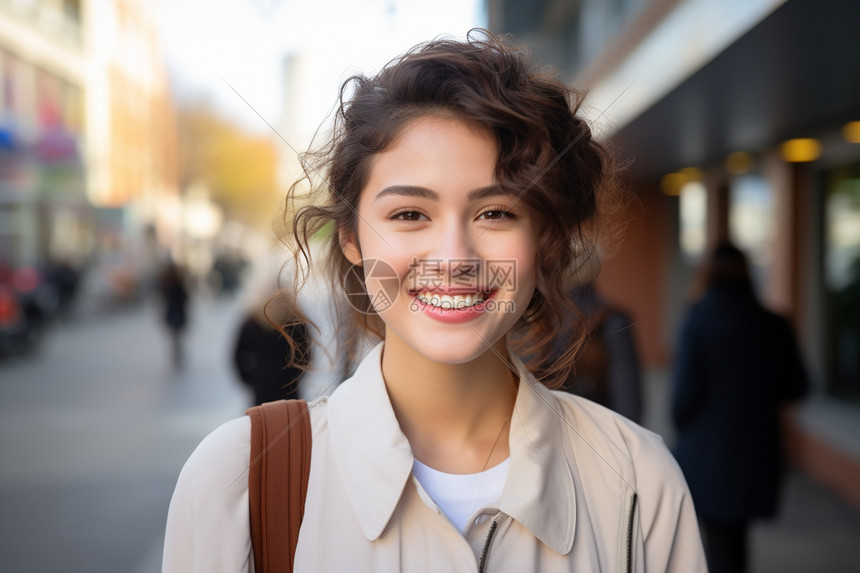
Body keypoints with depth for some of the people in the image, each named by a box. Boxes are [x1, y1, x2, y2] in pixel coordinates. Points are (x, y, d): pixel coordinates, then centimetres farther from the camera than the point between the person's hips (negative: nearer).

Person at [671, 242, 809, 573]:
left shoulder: (698, 324, -12)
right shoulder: (772, 325, 1)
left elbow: (686, 390, -14)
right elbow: (796, 387, 4)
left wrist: (682, 428, 4)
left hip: (709, 450, -4)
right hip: (758, 451, 5)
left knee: (719, 537, 2)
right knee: (735, 530, 20)